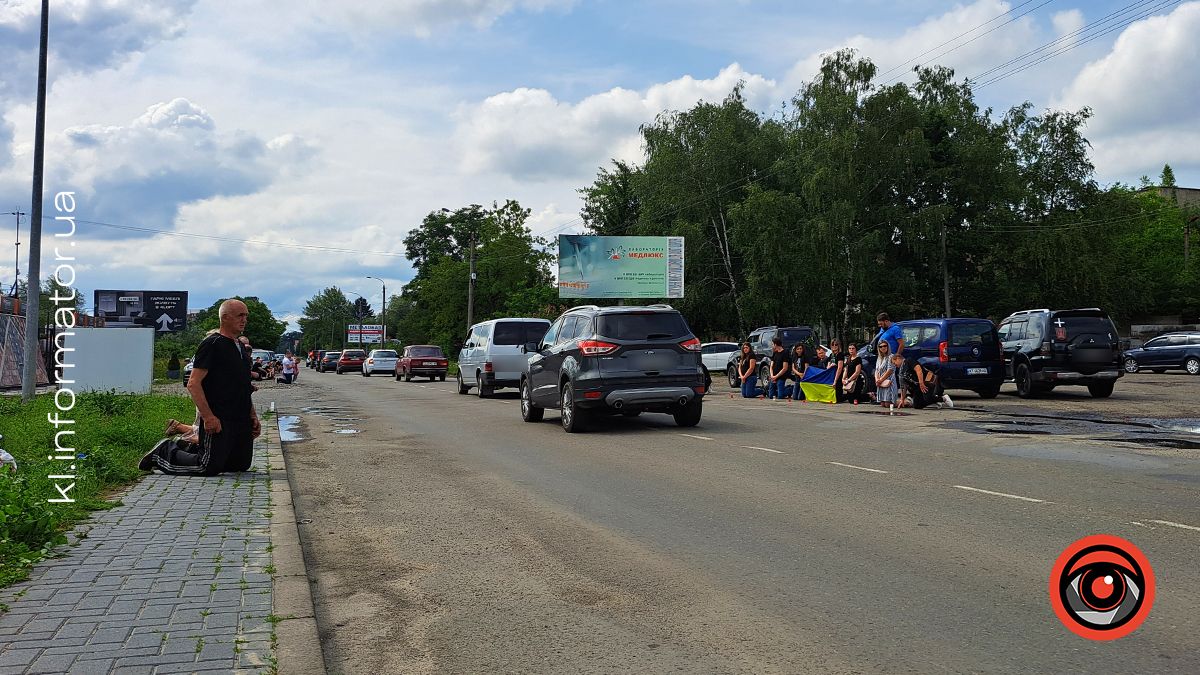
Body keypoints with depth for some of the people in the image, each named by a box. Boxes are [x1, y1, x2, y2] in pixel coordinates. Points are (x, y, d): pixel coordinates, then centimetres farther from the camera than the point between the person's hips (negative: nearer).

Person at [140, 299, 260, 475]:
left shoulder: (239, 348, 18)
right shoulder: (212, 344, -10)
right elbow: (193, 384, -17)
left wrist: (253, 416, 19)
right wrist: (208, 416, -23)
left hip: (242, 421, 9)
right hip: (219, 421, -9)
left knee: (242, 464, 12)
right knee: (209, 468, -10)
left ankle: (192, 451, 28)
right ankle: (164, 454, 13)